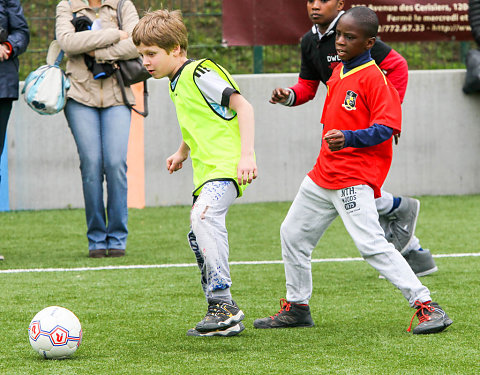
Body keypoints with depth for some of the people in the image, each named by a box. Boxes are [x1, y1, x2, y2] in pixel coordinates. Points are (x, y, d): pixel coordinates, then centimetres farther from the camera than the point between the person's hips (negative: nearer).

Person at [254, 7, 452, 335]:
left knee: (372, 245, -21)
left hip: (355, 181, -10)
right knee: (293, 234, 17)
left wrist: (349, 138, -32)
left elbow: (387, 127, -20)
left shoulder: (373, 77, -14)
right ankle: (296, 308, 33)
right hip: (323, 175, 10)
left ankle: (426, 306, -20)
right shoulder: (338, 73, 13)